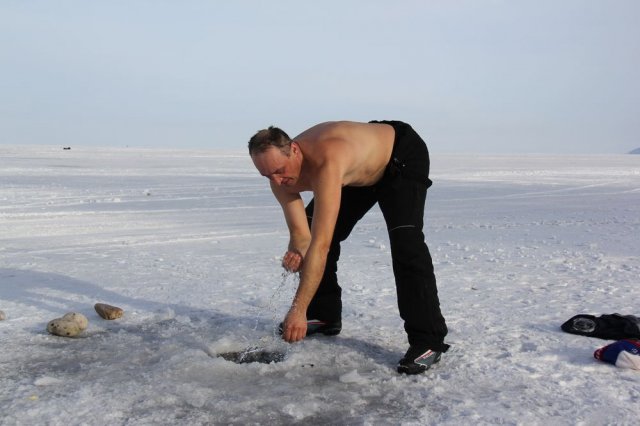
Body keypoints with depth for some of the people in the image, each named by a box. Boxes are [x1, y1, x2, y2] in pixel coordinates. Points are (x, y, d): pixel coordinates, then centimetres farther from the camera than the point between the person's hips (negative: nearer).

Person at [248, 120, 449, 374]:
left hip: (403, 156, -8)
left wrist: (298, 309, -48)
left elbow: (321, 245, -47)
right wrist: (296, 254, -40)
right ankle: (325, 315, 21)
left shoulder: (326, 163, -44)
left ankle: (428, 341, -18)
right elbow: (301, 232, -15)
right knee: (319, 230, 5)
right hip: (357, 174, 8)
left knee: (405, 242, -26)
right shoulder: (280, 176, -19)